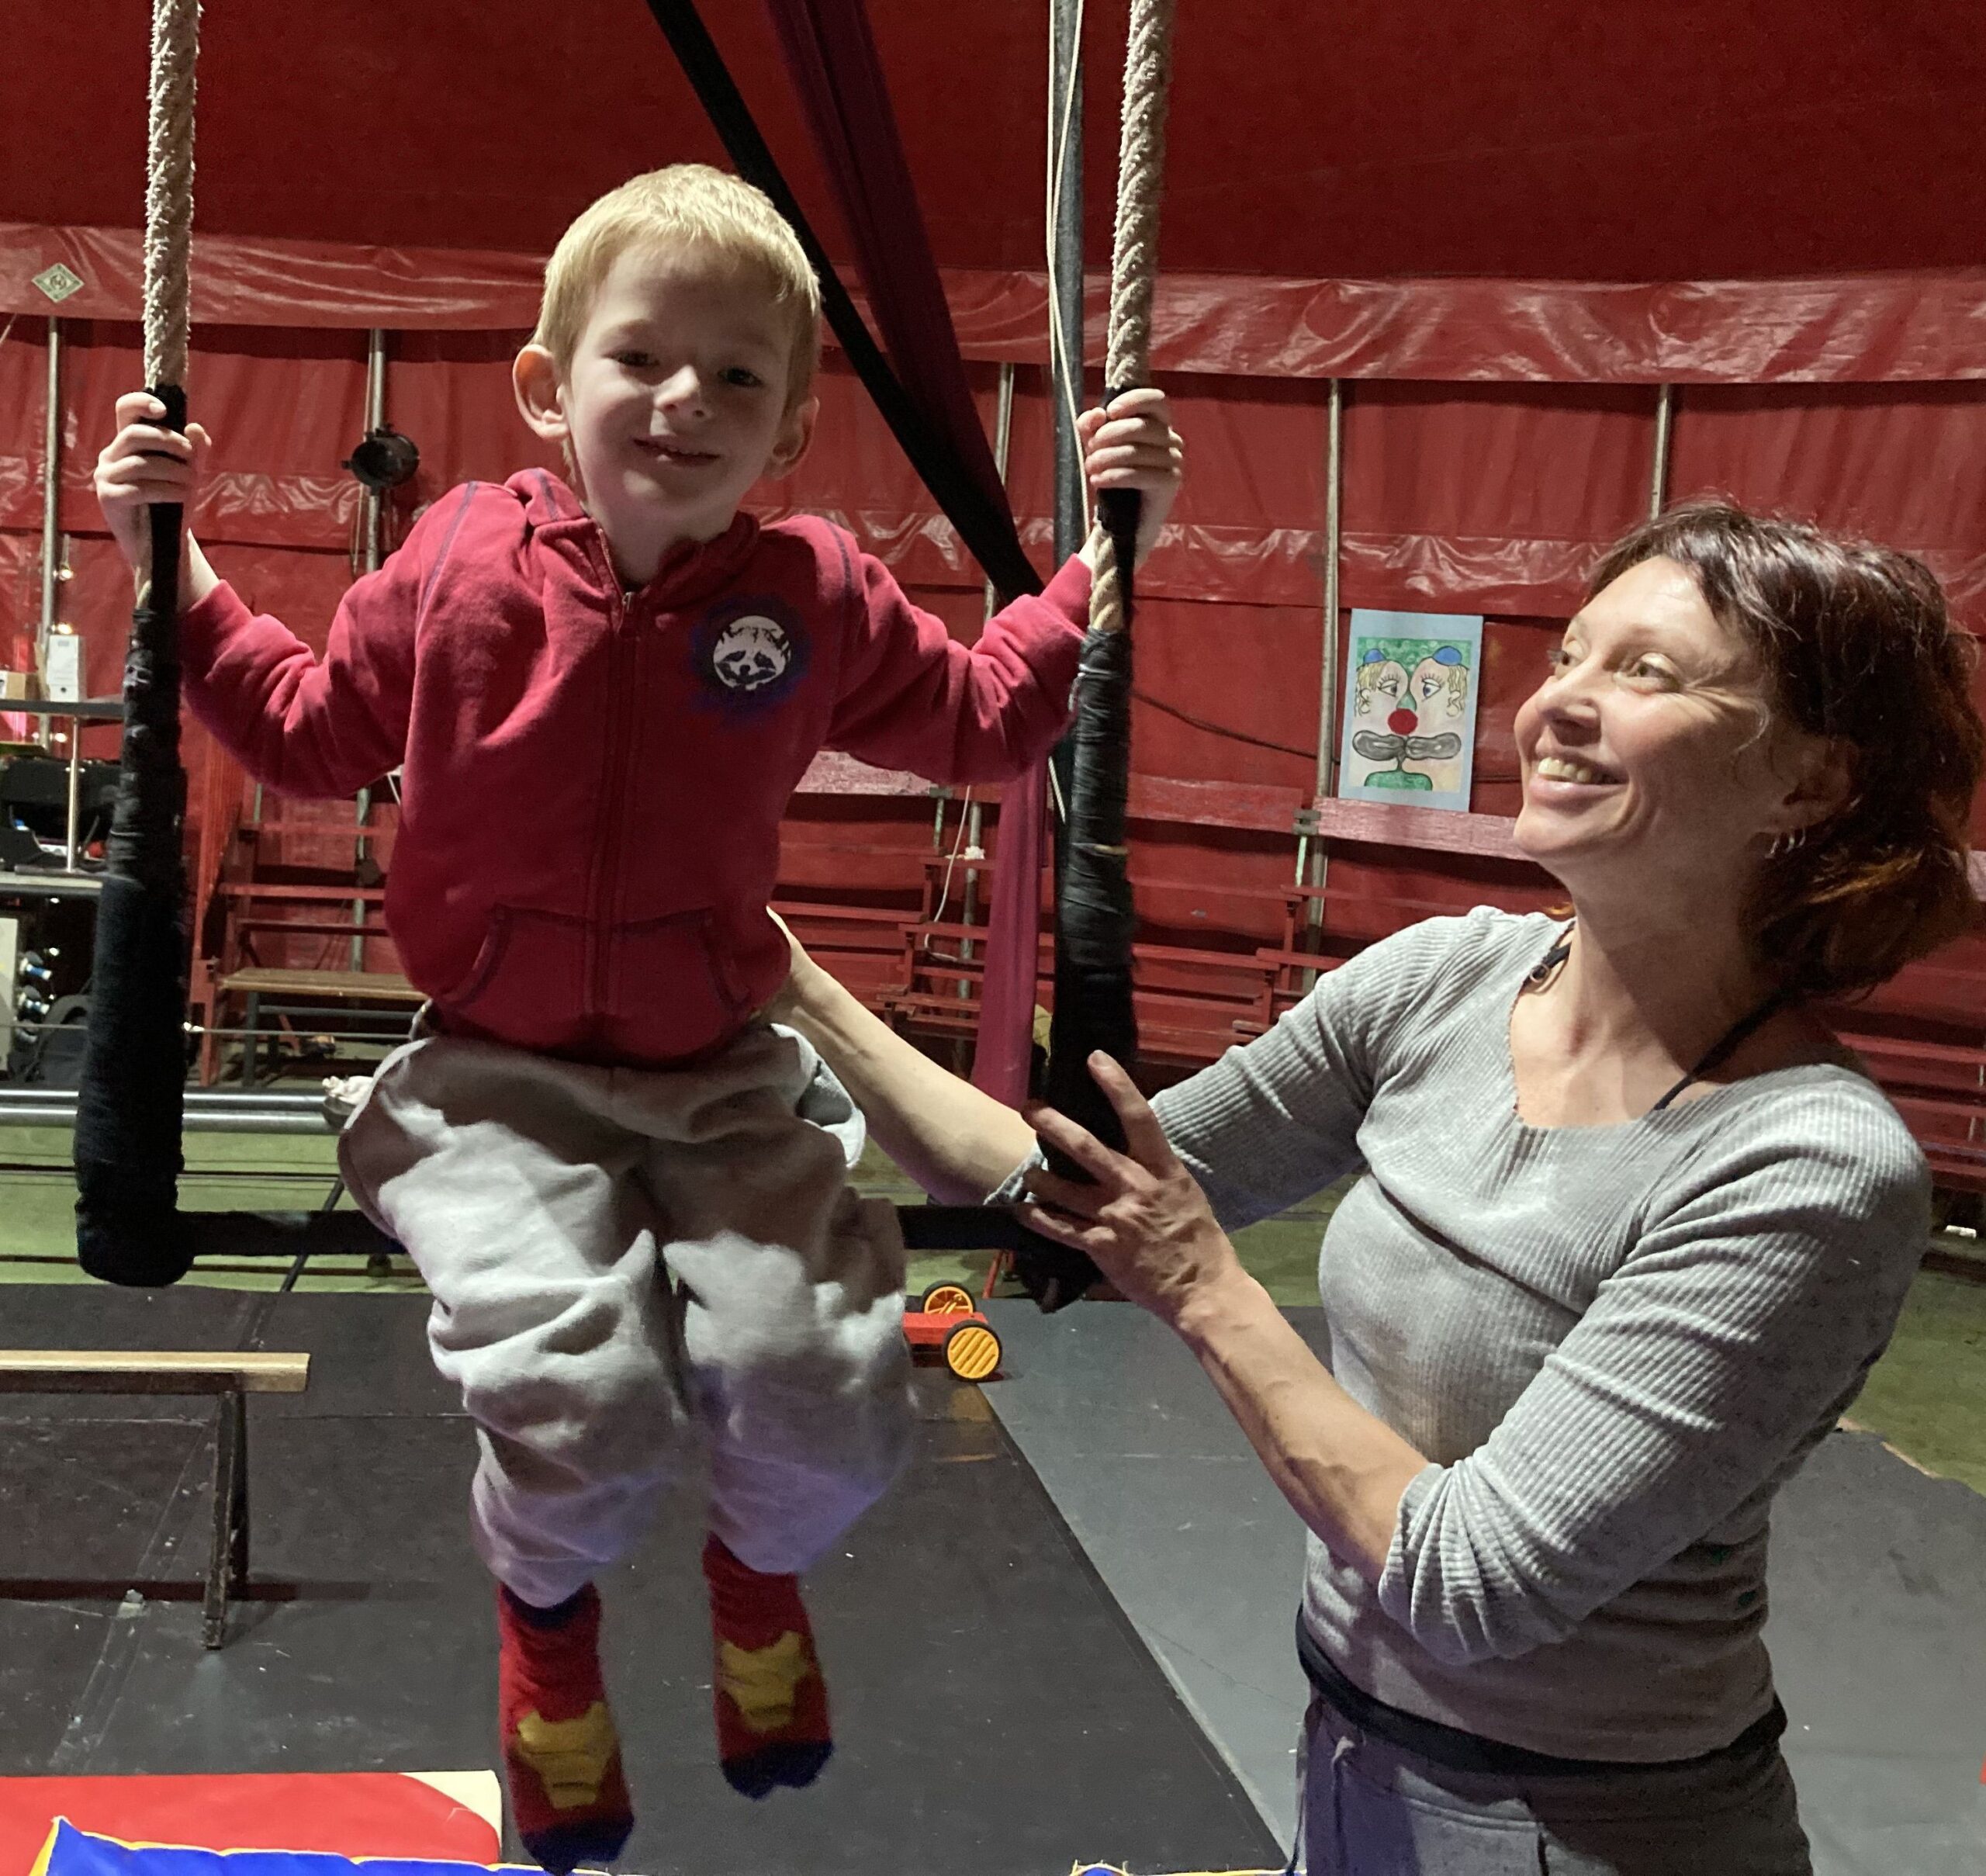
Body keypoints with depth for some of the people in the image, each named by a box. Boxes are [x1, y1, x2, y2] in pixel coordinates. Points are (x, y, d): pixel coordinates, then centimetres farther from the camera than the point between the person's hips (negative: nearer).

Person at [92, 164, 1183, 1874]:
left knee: (835, 1411, -16)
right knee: (583, 1405, -24)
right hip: (499, 1088, -1)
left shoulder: (817, 597, -1)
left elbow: (983, 718, 14)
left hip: (725, 1081, 2)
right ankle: (548, 1605, 18)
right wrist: (176, 565, 5)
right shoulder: (460, 566, -3)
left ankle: (760, 1563, 27)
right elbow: (310, 732, 12)